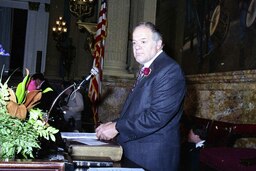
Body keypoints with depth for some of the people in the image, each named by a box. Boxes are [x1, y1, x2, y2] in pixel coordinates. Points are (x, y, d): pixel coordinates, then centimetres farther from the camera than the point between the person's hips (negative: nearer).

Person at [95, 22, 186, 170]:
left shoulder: (170, 70, -16)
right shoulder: (147, 71, 13)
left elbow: (157, 116, -24)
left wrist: (117, 128, -18)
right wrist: (114, 124, 3)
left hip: (154, 158, -8)